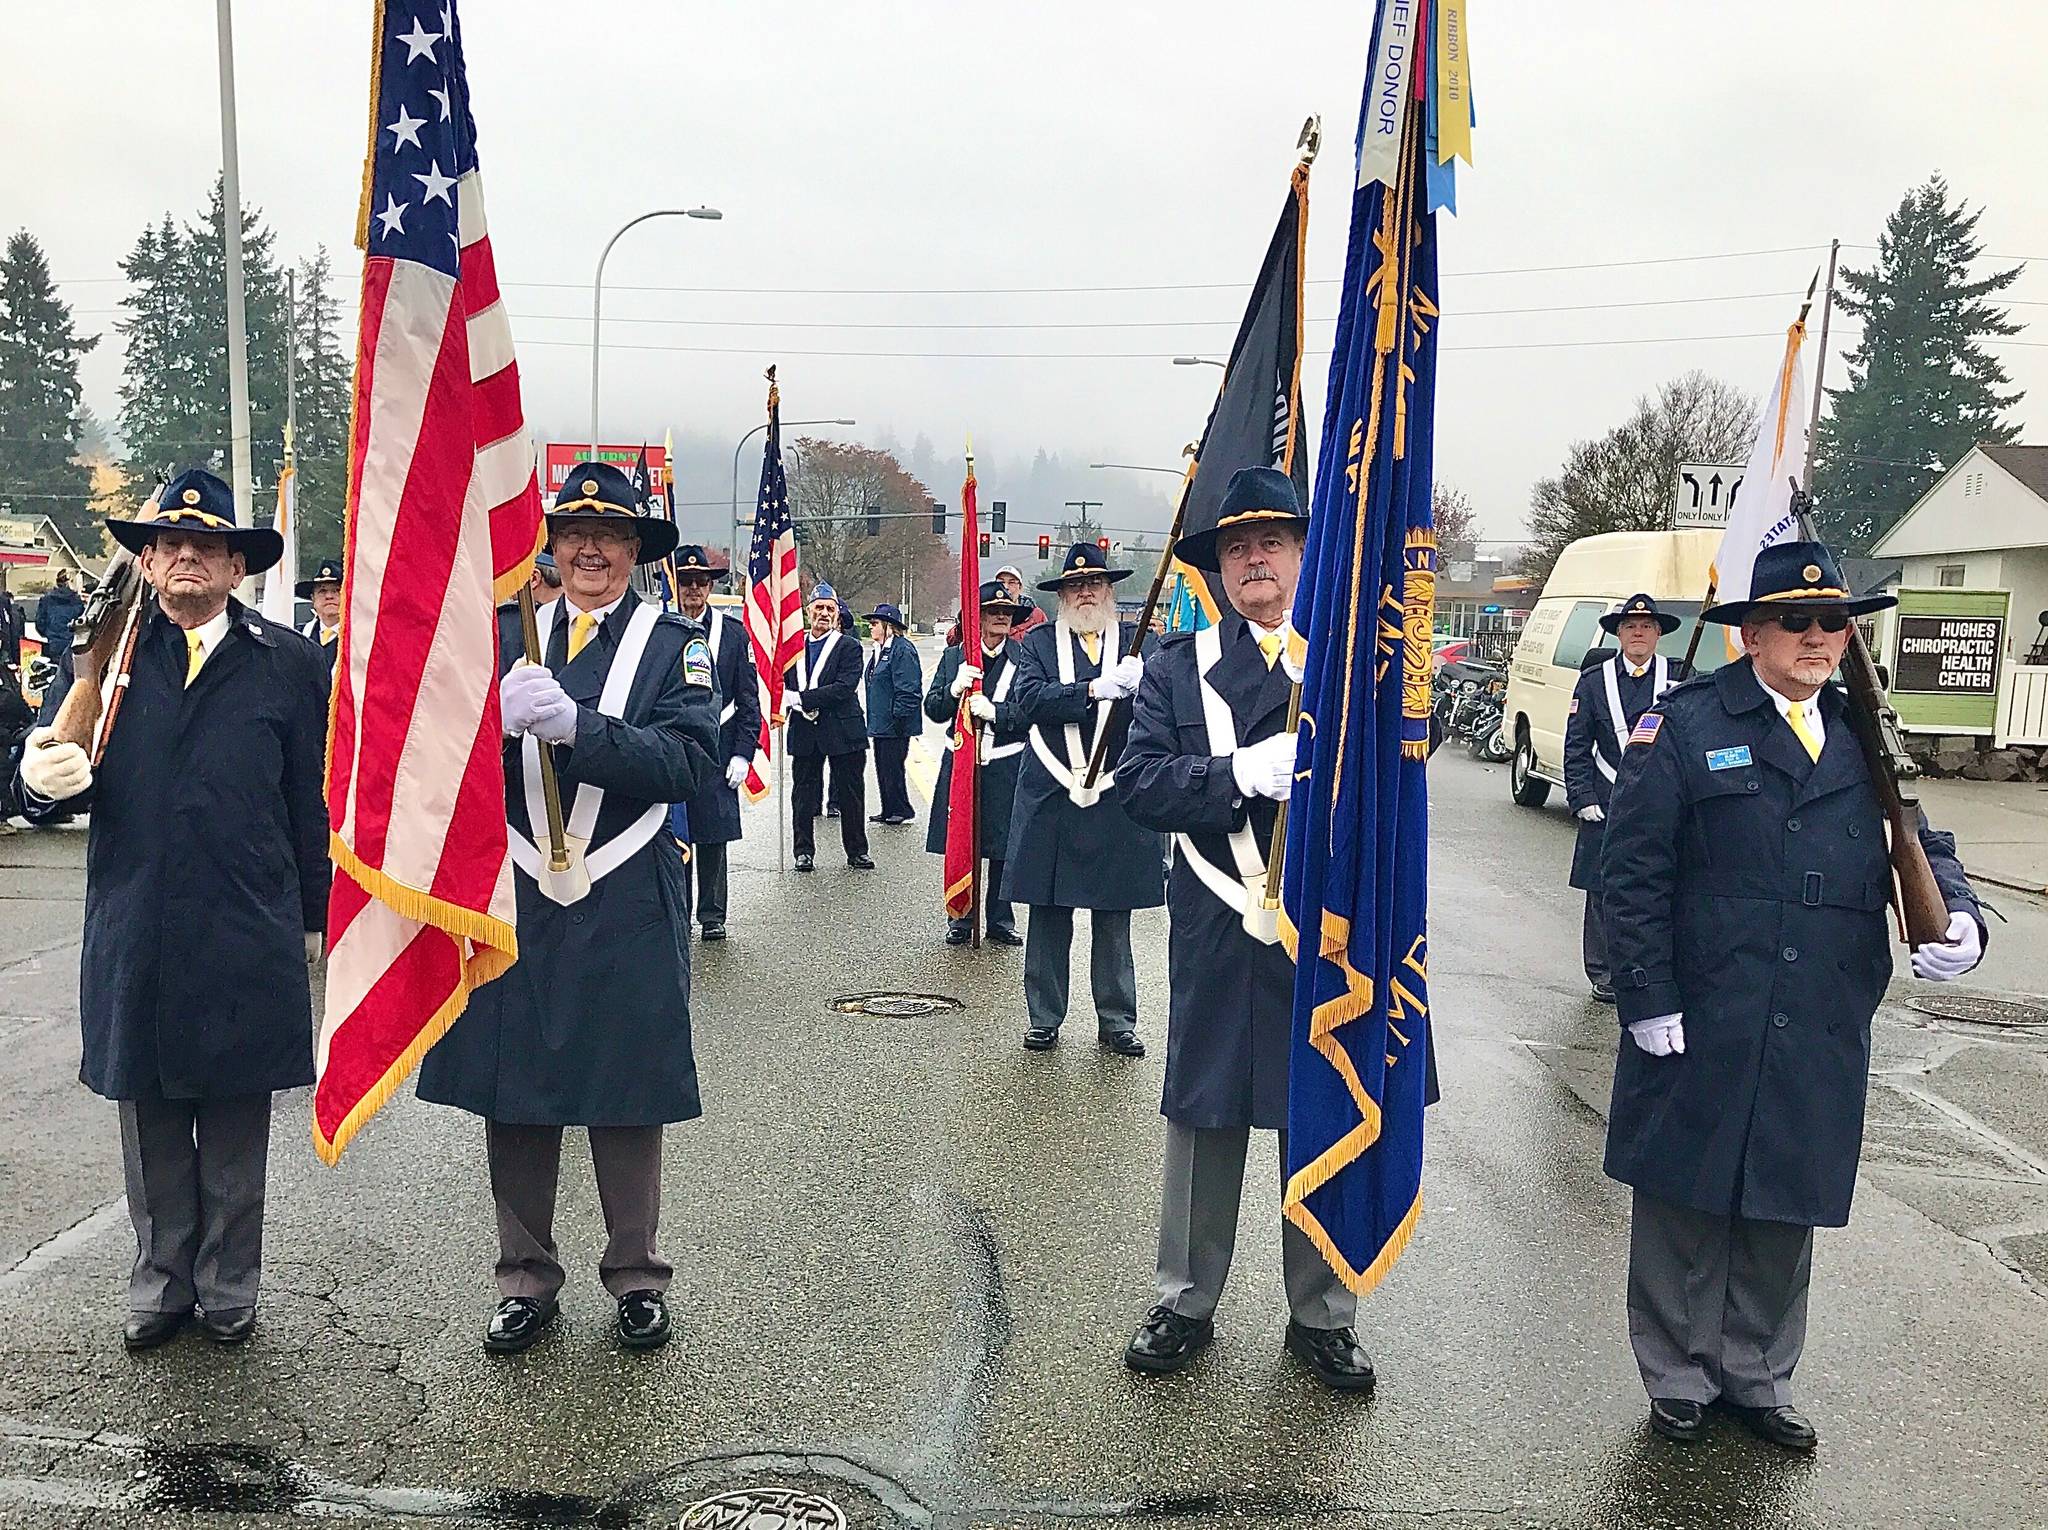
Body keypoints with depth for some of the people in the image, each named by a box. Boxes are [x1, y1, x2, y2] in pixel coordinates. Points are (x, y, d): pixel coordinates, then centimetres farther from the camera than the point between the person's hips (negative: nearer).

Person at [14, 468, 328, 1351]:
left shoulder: (287, 662, 1)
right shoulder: (107, 649, 5)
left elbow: (311, 803, 3)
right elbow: (52, 790, 2)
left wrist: (313, 916, 4)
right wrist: (49, 781, -22)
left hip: (248, 938, -1)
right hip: (135, 938, 2)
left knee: (237, 1133, 11)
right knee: (151, 1131, 14)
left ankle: (228, 1289, 27)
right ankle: (163, 1283, 31)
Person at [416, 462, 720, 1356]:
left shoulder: (673, 645, 1)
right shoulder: (504, 633, 8)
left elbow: (691, 761, -15)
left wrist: (575, 723, -26)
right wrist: (497, 716, -25)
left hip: (626, 913, -2)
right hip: (516, 903, 2)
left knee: (628, 1097, 8)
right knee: (512, 1096, 9)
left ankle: (636, 1278, 25)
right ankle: (527, 1281, 26)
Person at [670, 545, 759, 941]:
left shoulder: (733, 632, 5)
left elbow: (749, 700, 4)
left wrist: (742, 754, -4)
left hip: (716, 751, 0)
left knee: (714, 835, 3)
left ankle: (712, 916, 12)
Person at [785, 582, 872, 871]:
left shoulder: (849, 646, -3)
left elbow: (845, 687, -15)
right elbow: (782, 684, 12)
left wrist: (802, 698, -17)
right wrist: (799, 706, -9)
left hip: (842, 731, -3)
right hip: (804, 733, 3)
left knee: (851, 794, 5)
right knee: (803, 794, 7)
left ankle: (857, 851, 15)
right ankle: (804, 852, 16)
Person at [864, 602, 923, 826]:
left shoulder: (902, 649, -15)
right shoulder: (879, 650, 16)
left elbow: (908, 689, -19)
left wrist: (898, 716, -20)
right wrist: (872, 718, 19)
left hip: (895, 725, -10)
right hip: (880, 723, 10)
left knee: (892, 767, -5)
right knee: (882, 768, 13)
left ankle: (902, 811, 6)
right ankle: (889, 811, 21)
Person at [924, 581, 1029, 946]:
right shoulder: (954, 657, 7)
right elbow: (932, 710, 3)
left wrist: (994, 712, -19)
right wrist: (955, 689, -15)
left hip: (1006, 768, -1)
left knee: (1003, 847, 6)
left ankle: (1001, 920, 19)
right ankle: (961, 921, 20)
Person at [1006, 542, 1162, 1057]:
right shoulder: (1038, 642, 6)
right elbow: (1029, 699, -11)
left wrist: (1139, 683, -24)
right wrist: (1095, 689, -21)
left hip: (1116, 801, 1)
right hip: (1051, 798, 0)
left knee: (1114, 921, 7)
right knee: (1048, 917, 6)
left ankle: (1117, 1020, 19)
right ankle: (1044, 1018, 19)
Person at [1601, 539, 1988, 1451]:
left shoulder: (1867, 740, 10)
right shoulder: (1685, 727, -5)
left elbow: (1921, 845, 11)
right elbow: (1633, 872, -8)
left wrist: (1957, 915, -11)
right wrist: (1649, 999, -13)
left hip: (1821, 1041, 4)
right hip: (1697, 1030, -4)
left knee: (1786, 1212, 16)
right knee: (1687, 1206, 8)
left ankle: (1757, 1378, 35)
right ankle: (1679, 1379, 27)